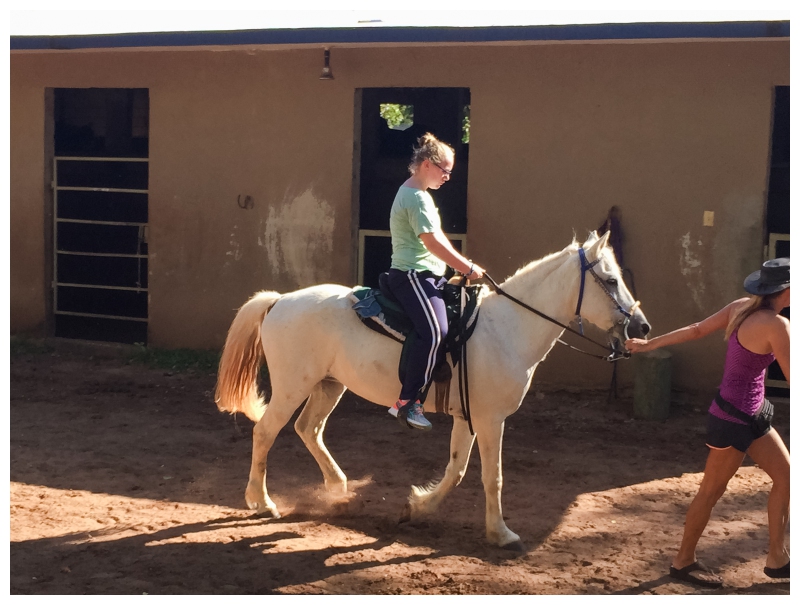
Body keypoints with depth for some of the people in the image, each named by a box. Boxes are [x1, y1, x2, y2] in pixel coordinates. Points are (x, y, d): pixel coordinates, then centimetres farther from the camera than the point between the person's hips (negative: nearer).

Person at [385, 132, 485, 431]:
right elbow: (433, 243, -19)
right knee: (435, 333, -28)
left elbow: (436, 237, 22)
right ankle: (406, 403, -25)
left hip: (425, 275, 11)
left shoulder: (415, 194, 20)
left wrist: (461, 267, 15)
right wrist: (469, 268, -11)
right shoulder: (417, 197, -13)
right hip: (413, 276, -11)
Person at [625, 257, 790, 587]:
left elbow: (695, 329, 7)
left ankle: (777, 558, 25)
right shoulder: (776, 325, -24)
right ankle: (683, 561, 23)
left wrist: (649, 344, 14)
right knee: (712, 491, 7)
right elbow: (791, 378, -23)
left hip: (752, 414, 9)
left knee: (785, 476, 14)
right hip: (733, 418, -9)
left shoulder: (741, 307, 0)